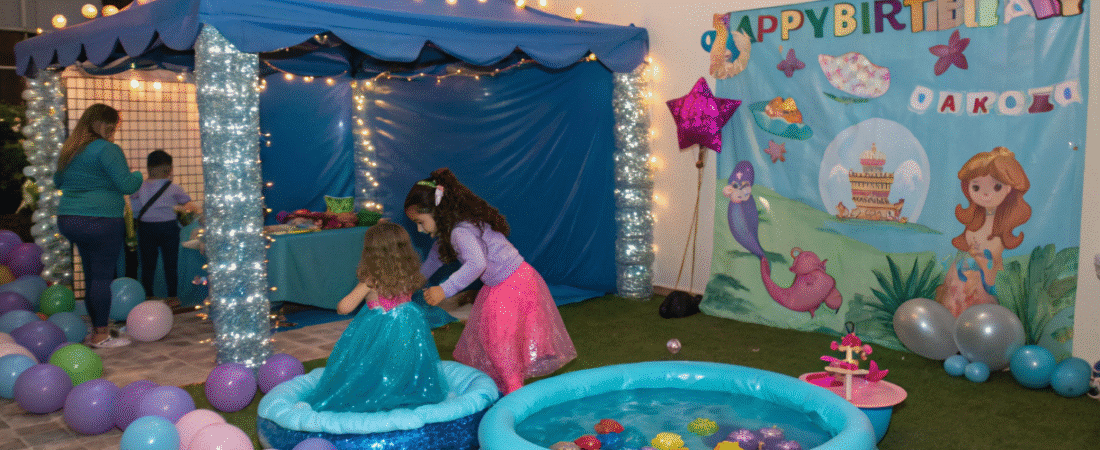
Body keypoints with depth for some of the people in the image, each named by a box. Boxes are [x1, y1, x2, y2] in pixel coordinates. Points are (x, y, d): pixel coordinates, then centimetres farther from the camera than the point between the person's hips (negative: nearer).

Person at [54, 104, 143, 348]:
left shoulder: (69, 150, 14)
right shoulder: (106, 149, -12)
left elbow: (58, 181, 28)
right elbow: (126, 185, -17)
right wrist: (137, 175, 3)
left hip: (67, 219, 8)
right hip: (100, 221, -8)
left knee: (91, 275, 16)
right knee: (102, 276, -1)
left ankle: (96, 329, 24)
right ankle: (101, 335, 4)